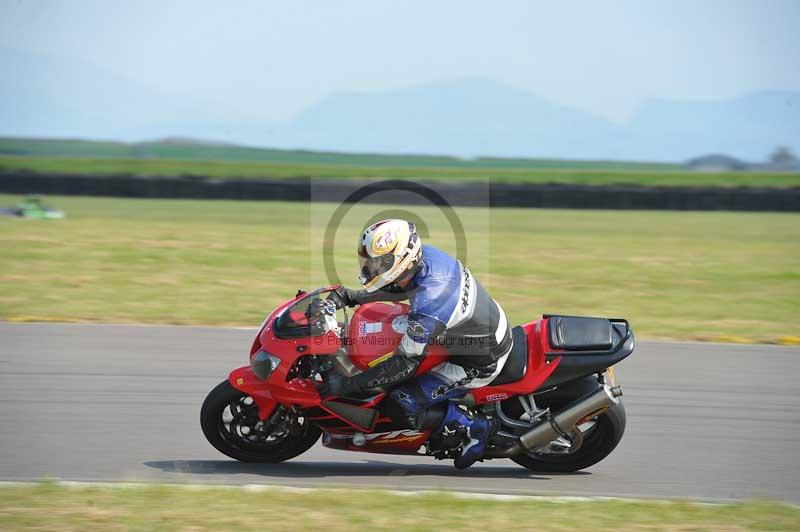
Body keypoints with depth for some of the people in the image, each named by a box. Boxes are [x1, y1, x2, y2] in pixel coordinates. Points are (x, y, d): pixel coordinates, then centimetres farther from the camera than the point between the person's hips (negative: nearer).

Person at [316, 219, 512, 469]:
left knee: (405, 402, -9)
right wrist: (352, 296, 0)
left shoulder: (427, 307, -35)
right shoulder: (425, 254, -11)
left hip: (479, 364, -9)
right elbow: (400, 288, 11)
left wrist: (348, 384, -24)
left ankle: (475, 427, 4)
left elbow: (405, 364, -27)